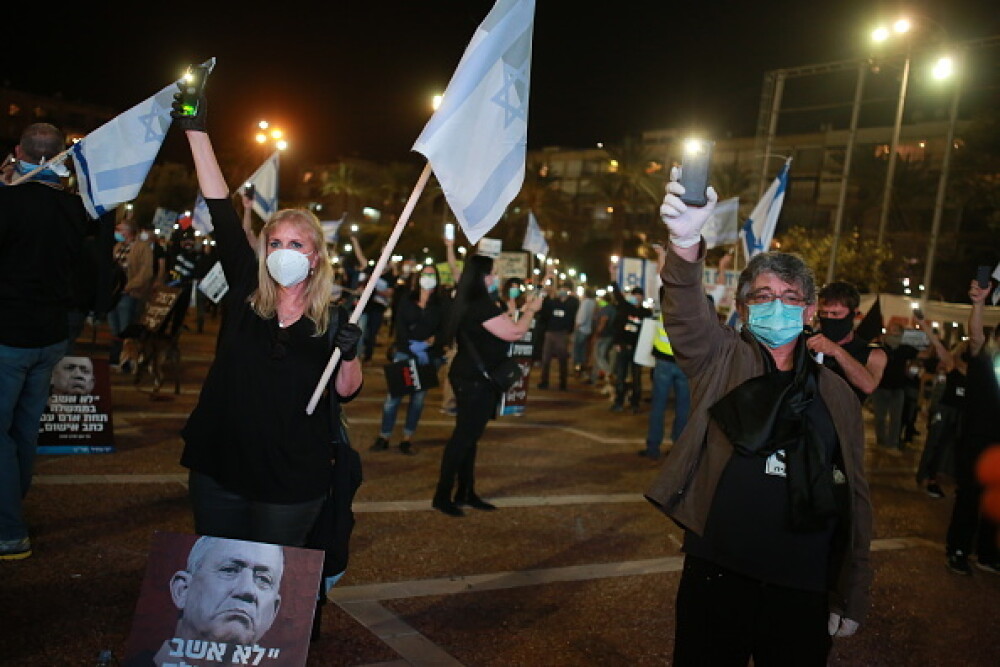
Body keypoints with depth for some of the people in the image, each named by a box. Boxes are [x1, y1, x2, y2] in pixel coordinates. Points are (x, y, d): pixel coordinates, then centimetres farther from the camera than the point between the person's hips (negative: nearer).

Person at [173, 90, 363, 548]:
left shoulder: (333, 320, -4)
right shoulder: (245, 295, -2)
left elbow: (347, 392, 2)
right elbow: (221, 213, -4)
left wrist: (349, 354, -18)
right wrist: (196, 131, -4)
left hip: (292, 483, -2)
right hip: (218, 469, 2)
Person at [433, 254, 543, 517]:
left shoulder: (470, 302, 12)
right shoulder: (482, 305, -20)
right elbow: (514, 332, -18)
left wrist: (521, 311, 18)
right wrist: (531, 310, -3)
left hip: (471, 377, 11)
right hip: (476, 380, -11)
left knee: (468, 435, 14)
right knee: (464, 436, -4)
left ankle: (465, 492, 22)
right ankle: (442, 495, 2)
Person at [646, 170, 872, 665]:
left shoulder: (837, 395, 6)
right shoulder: (722, 361, 0)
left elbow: (854, 497, 9)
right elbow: (686, 315, -21)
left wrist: (852, 596, 8)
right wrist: (686, 243, -41)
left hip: (803, 589, 2)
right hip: (717, 573, -1)